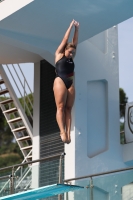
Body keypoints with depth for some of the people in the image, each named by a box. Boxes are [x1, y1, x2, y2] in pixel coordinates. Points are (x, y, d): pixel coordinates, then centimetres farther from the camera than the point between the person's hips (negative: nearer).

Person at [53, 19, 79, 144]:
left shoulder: (71, 58, 20)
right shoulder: (59, 54, 10)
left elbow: (75, 42, 19)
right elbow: (65, 40, 9)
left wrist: (77, 29, 18)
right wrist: (71, 26, 12)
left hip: (70, 83, 5)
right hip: (60, 81, -5)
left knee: (68, 108, -4)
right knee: (60, 107, -13)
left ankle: (68, 133, -13)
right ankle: (62, 132, -23)